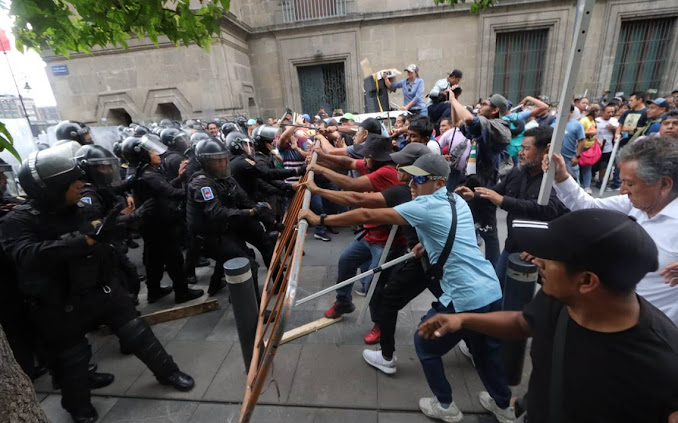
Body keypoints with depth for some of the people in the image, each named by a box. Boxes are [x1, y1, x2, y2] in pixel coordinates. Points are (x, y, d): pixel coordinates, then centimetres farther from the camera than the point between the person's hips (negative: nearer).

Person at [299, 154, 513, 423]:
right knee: (485, 348, 29)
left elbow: (367, 215, -18)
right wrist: (426, 244, 15)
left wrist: (320, 219, -13)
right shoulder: (458, 201, 10)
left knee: (425, 344, 15)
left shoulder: (425, 207, -15)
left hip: (466, 297, -8)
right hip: (491, 289, 9)